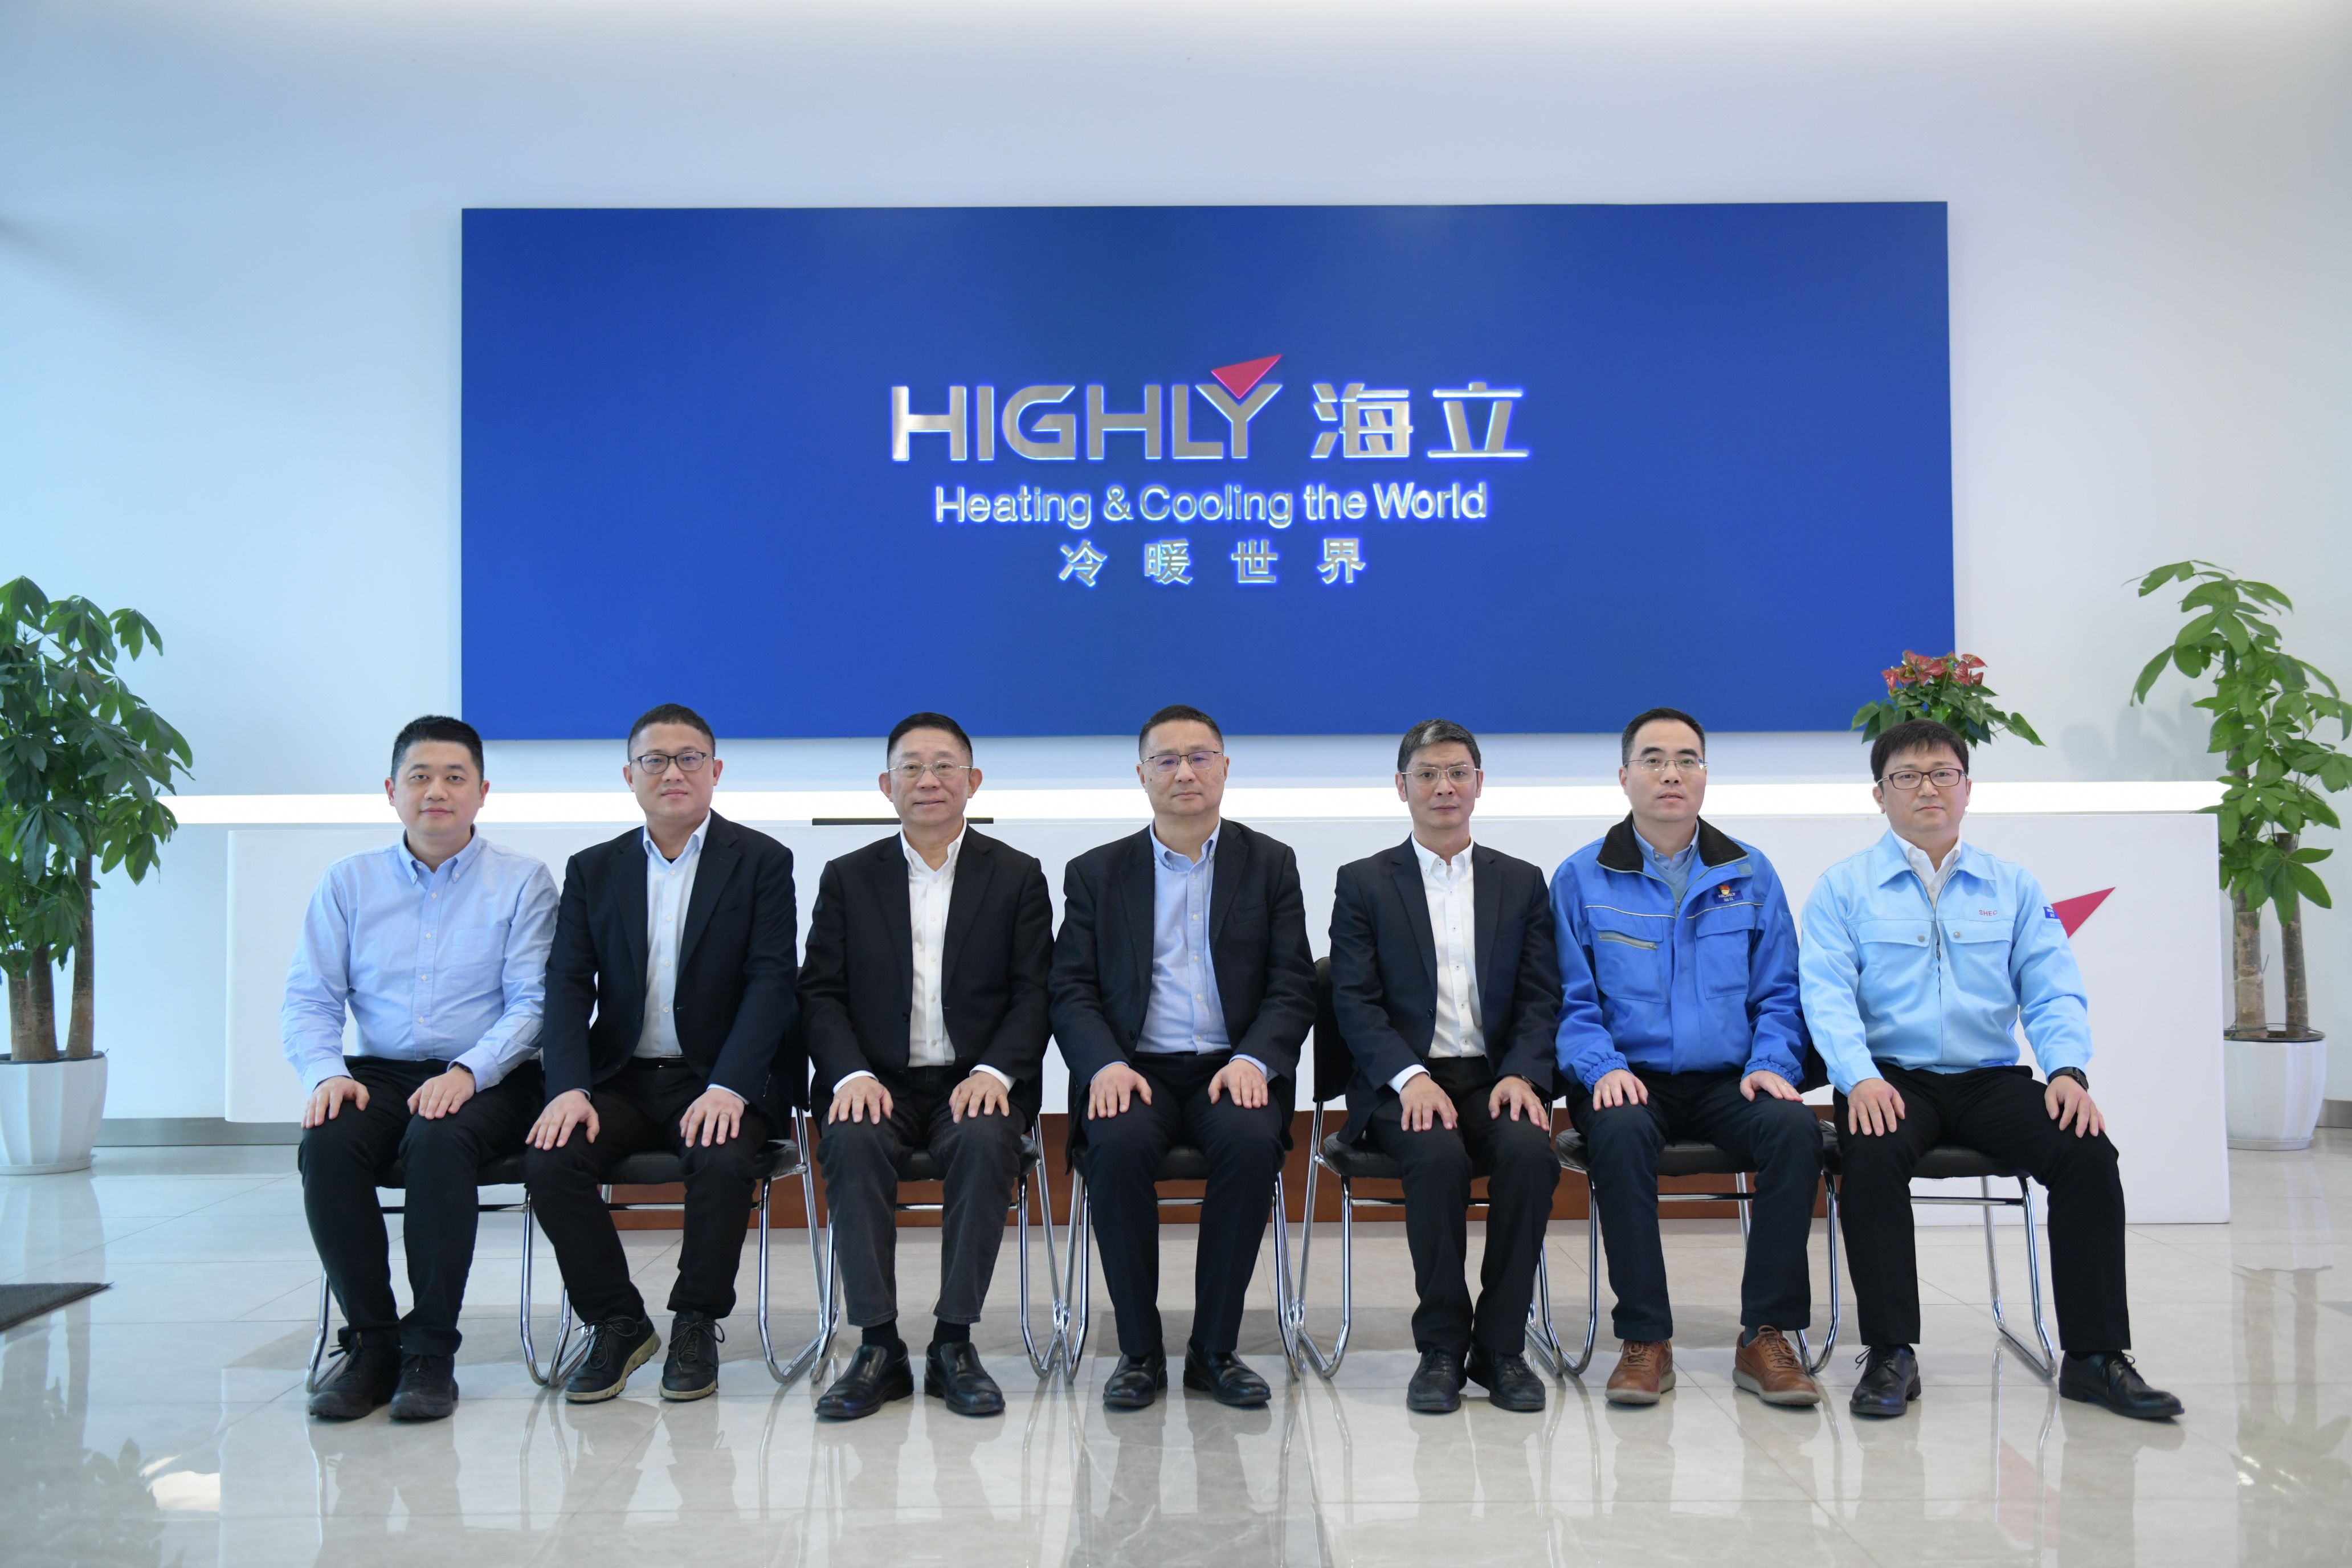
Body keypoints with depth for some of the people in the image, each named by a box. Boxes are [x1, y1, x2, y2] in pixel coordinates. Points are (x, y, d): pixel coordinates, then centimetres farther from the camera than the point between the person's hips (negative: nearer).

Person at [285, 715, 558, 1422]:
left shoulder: (523, 882, 3)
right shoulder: (348, 883, 12)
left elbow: (531, 1005, -5)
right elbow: (308, 1000, 7)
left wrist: (467, 1072, -21)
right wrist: (327, 1074, -12)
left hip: (487, 1080, -3)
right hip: (378, 1073, 3)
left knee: (438, 1140, -34)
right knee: (326, 1144, -28)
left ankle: (431, 1351, -20)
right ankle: (371, 1345, -14)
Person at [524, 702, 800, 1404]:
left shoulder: (762, 861, 2)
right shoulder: (593, 870, 12)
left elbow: (771, 982, -8)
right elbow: (568, 985, 3)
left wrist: (728, 1089, -22)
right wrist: (569, 1088, -14)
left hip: (720, 1081, -3)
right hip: (622, 1077, 3)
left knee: (724, 1162, -32)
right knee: (549, 1161, -23)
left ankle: (697, 1325, -8)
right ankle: (617, 1323, -3)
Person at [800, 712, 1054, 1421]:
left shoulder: (1017, 877, 9)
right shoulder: (848, 878, 12)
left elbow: (1035, 994, 2)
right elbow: (820, 993, 5)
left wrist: (995, 1072, -16)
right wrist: (852, 1075, -14)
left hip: (977, 1082, -1)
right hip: (878, 1082, 1)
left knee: (985, 1141, -33)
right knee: (852, 1142, -31)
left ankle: (954, 1344, -21)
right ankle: (879, 1347, -22)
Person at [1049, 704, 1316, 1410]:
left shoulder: (1270, 864, 11)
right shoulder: (1095, 873, 12)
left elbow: (1293, 987, 4)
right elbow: (1071, 991, 5)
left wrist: (1254, 1060, -15)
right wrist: (1105, 1065, -15)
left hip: (1232, 1068, 0)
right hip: (1134, 1070, 0)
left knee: (1251, 1138, -33)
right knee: (1118, 1143, -32)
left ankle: (1214, 1349, -16)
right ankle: (1139, 1350, -15)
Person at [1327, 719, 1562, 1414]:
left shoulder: (1522, 883, 15)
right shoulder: (1363, 883, 9)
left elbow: (1541, 998, 8)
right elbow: (1355, 1003, -1)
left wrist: (1521, 1075, -11)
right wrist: (1411, 1078, -16)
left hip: (1496, 1077, 2)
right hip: (1403, 1082, -2)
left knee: (1531, 1150, -30)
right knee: (1438, 1157, -32)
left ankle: (1501, 1346, -14)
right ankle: (1441, 1348, -15)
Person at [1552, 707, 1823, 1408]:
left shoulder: (1750, 874, 12)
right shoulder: (1581, 878, 6)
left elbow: (1779, 995, 11)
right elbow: (1573, 1001, 3)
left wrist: (1773, 1065, -8)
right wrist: (1602, 1067, -15)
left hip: (1728, 1081, 2)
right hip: (1631, 1079, -2)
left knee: (1795, 1127, -29)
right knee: (1620, 1131, -35)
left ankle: (1767, 1336, -18)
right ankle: (1645, 1340, -23)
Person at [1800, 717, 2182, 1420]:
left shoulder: (2013, 886, 15)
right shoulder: (1843, 887, 6)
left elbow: (2054, 991, 9)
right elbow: (1827, 994, -5)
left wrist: (2068, 1070, -11)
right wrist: (1859, 1079, -22)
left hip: (1990, 1079, 3)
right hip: (1891, 1079, -3)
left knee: (2087, 1149, -24)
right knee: (1873, 1154, -34)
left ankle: (2094, 1355, -11)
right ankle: (1889, 1354, -21)